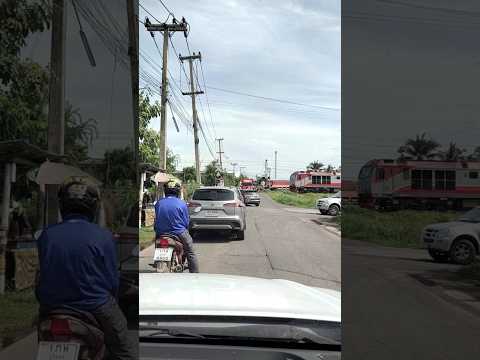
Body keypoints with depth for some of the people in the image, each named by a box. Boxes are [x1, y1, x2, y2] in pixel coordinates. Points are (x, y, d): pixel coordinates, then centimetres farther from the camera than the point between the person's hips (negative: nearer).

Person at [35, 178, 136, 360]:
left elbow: (41, 274, 1)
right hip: (95, 306, -3)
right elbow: (113, 278, -9)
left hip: (51, 307, 4)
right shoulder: (103, 236, -14)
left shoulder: (46, 235, -6)